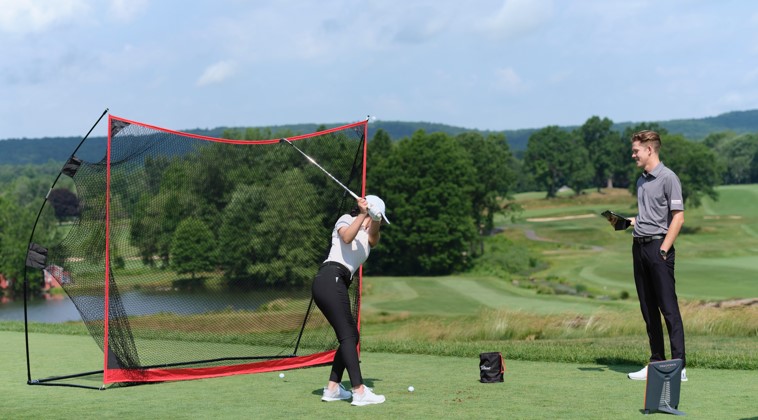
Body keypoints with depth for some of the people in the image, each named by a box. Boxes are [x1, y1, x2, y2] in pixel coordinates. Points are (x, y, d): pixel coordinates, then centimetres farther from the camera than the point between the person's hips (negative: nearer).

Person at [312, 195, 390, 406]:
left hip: (338, 285, 9)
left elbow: (374, 239, 1)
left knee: (351, 336, 10)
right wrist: (363, 214, -18)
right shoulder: (346, 220, 8)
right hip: (330, 279, -9)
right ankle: (359, 391, -21)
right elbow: (347, 237, -15)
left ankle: (332, 388, 12)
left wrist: (375, 220, -17)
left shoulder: (367, 235, 26)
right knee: (348, 335, -15)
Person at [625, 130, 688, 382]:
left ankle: (678, 366, -8)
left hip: (658, 247, -8)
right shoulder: (641, 180, 17)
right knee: (648, 309, 8)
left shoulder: (668, 178, -9)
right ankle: (657, 363, 13)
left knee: (668, 307, -9)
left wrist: (663, 250, -16)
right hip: (639, 246, 8)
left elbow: (678, 217, -13)